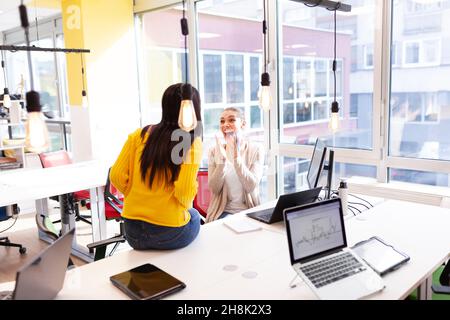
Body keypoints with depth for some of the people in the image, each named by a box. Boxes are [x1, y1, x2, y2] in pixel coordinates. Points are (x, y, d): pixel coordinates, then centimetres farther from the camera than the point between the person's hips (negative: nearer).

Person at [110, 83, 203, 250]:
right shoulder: (192, 143, -12)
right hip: (169, 234, -4)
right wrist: (186, 205, 2)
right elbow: (184, 192, -20)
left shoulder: (140, 135, -1)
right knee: (194, 216, 30)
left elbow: (117, 176, -3)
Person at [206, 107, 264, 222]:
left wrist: (236, 155, -25)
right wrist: (221, 157, -22)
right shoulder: (214, 151, 0)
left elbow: (251, 187, -15)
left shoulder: (256, 149, -4)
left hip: (250, 210, 0)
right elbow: (215, 189, -9)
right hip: (223, 211, 0)